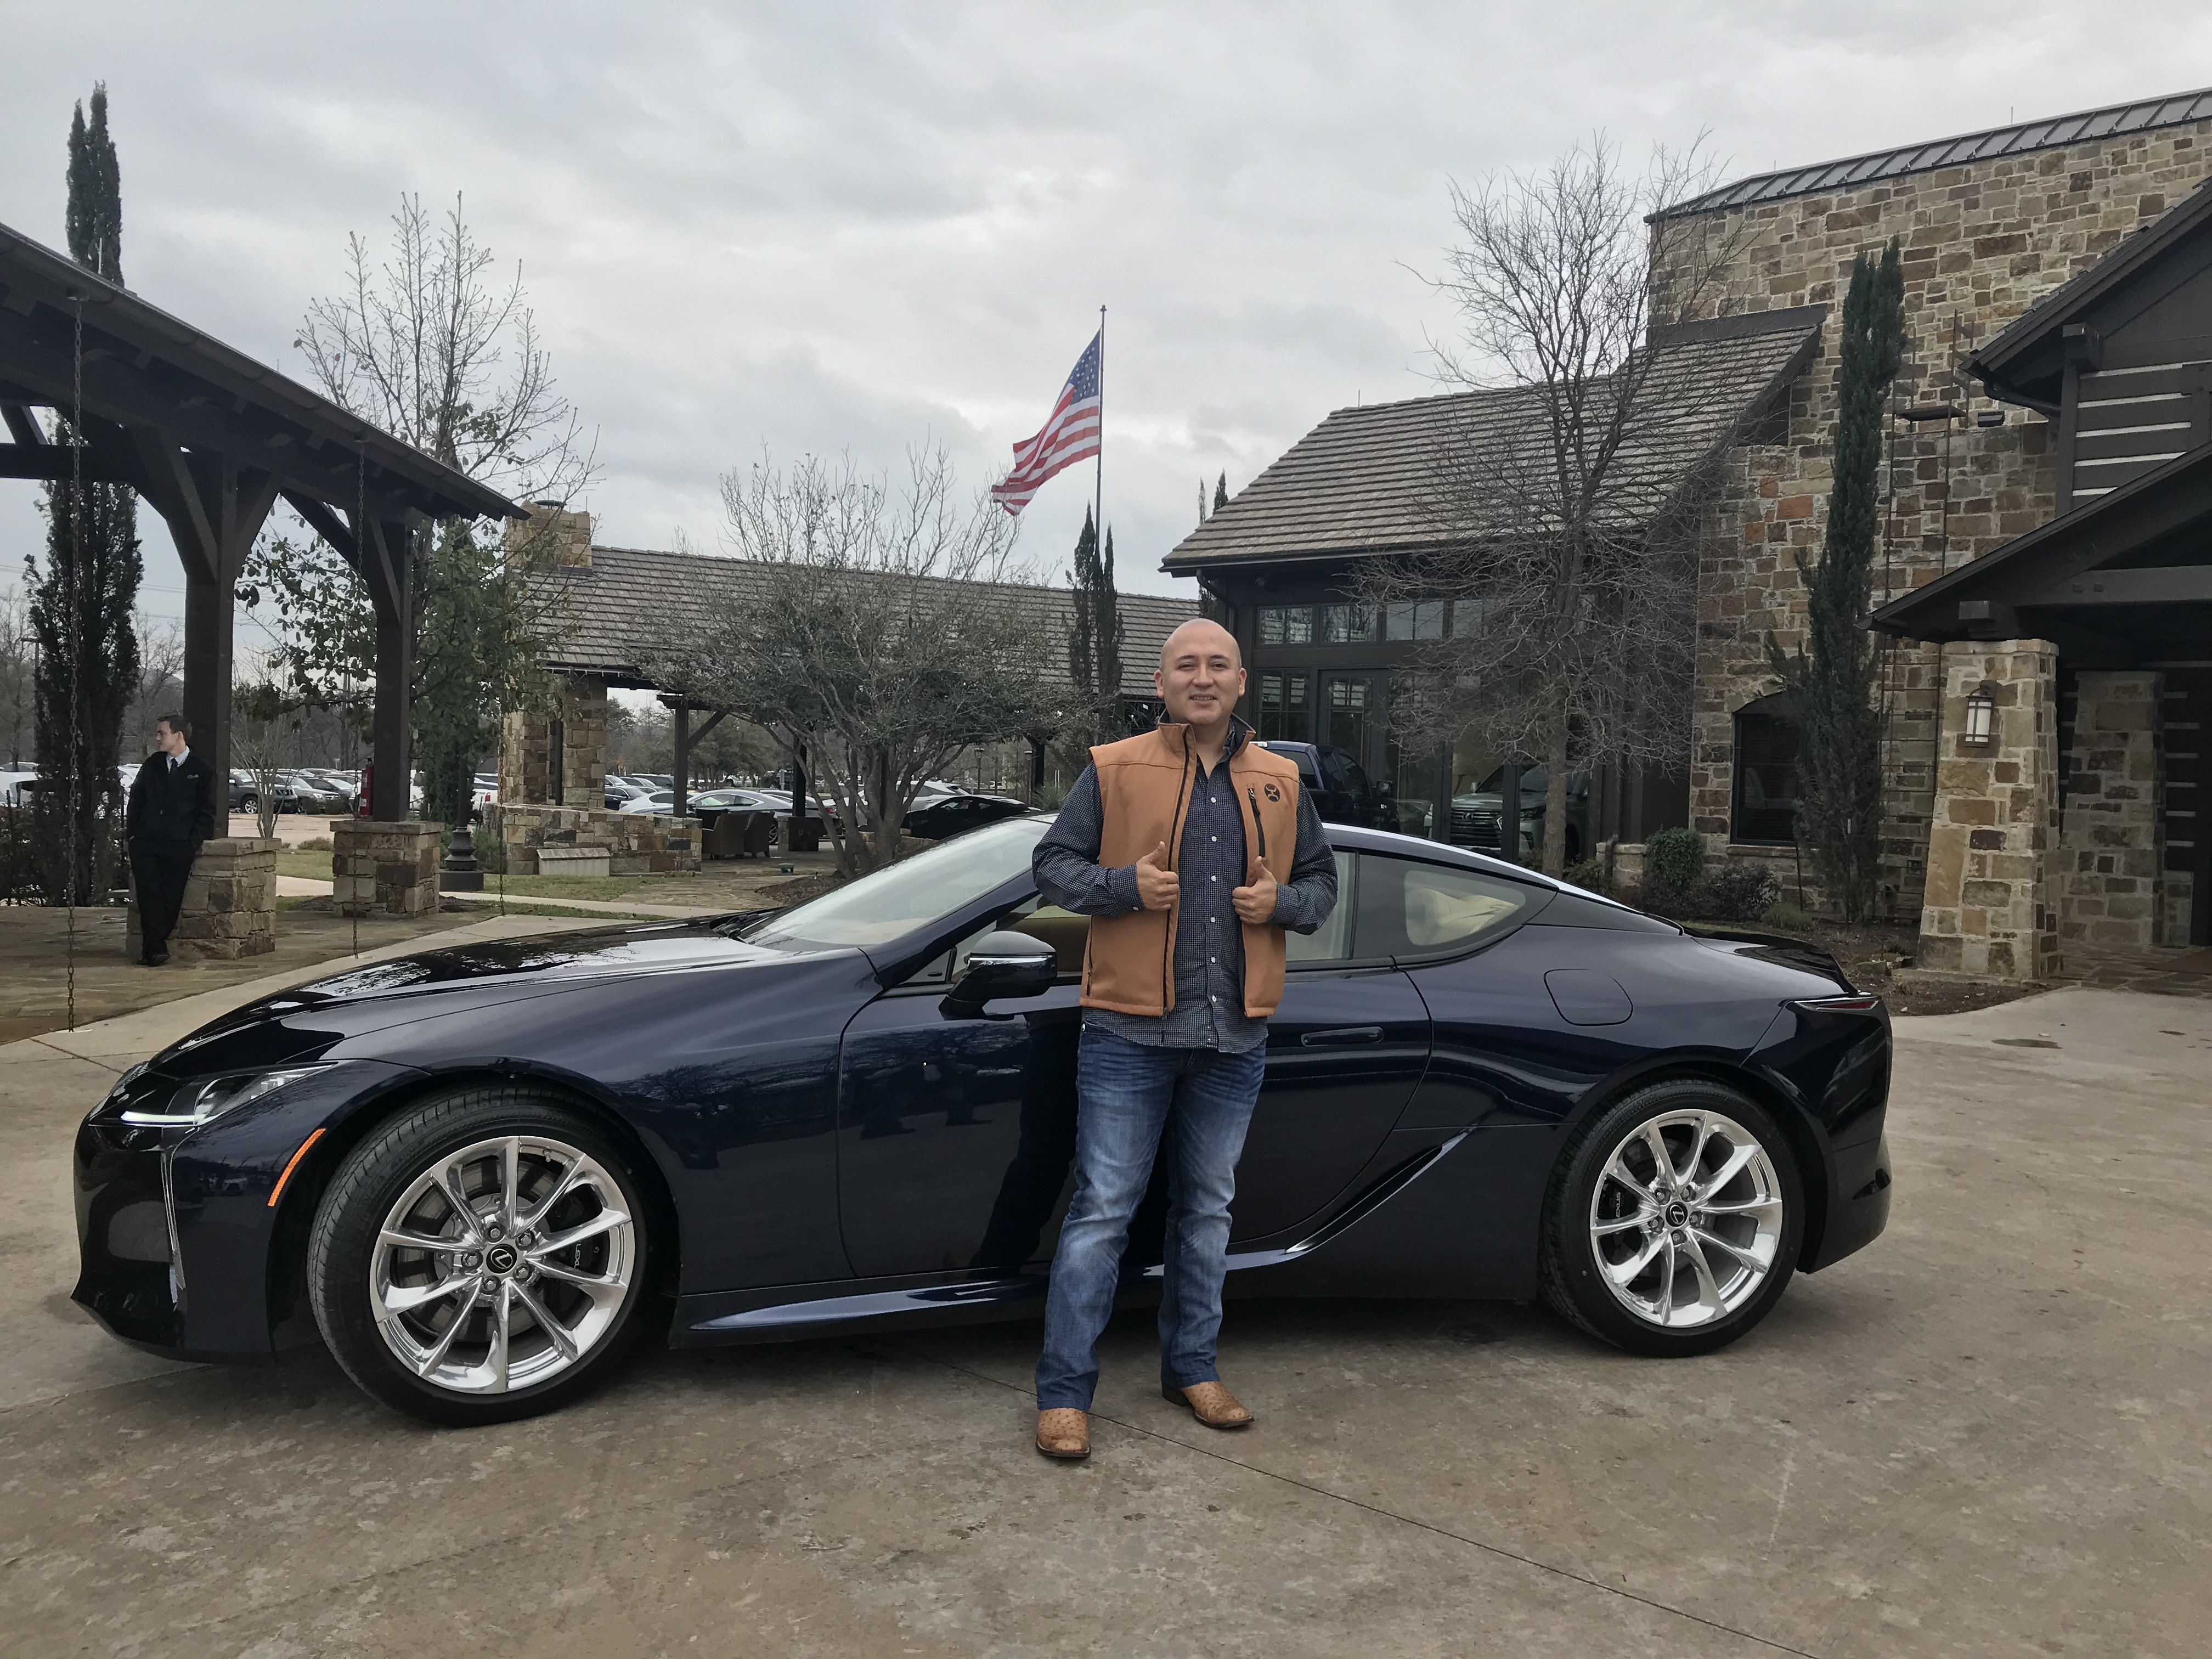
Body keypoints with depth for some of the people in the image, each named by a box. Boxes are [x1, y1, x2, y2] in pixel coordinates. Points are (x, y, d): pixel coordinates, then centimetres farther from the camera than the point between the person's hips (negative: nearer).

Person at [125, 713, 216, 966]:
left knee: (171, 895, -8)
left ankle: (152, 947, 1)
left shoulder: (202, 771, 6)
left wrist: (193, 842, -4)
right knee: (148, 891, -12)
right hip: (145, 842, 3)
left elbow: (207, 812, 6)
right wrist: (132, 831, 9)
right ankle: (156, 947, -13)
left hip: (179, 845, -3)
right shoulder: (152, 765, 18)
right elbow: (136, 800, 22)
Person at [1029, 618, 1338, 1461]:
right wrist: (1127, 884, -16)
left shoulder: (1280, 783, 10)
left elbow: (1323, 879, 17)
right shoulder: (1113, 770, -1)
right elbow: (1052, 865, 1)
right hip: (1130, 1035, -4)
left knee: (1208, 1209, 16)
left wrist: (1282, 901, -5)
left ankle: (1191, 1366, 32)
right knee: (1102, 1211, -2)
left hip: (1233, 1039, 4)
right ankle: (1064, 1390, 8)